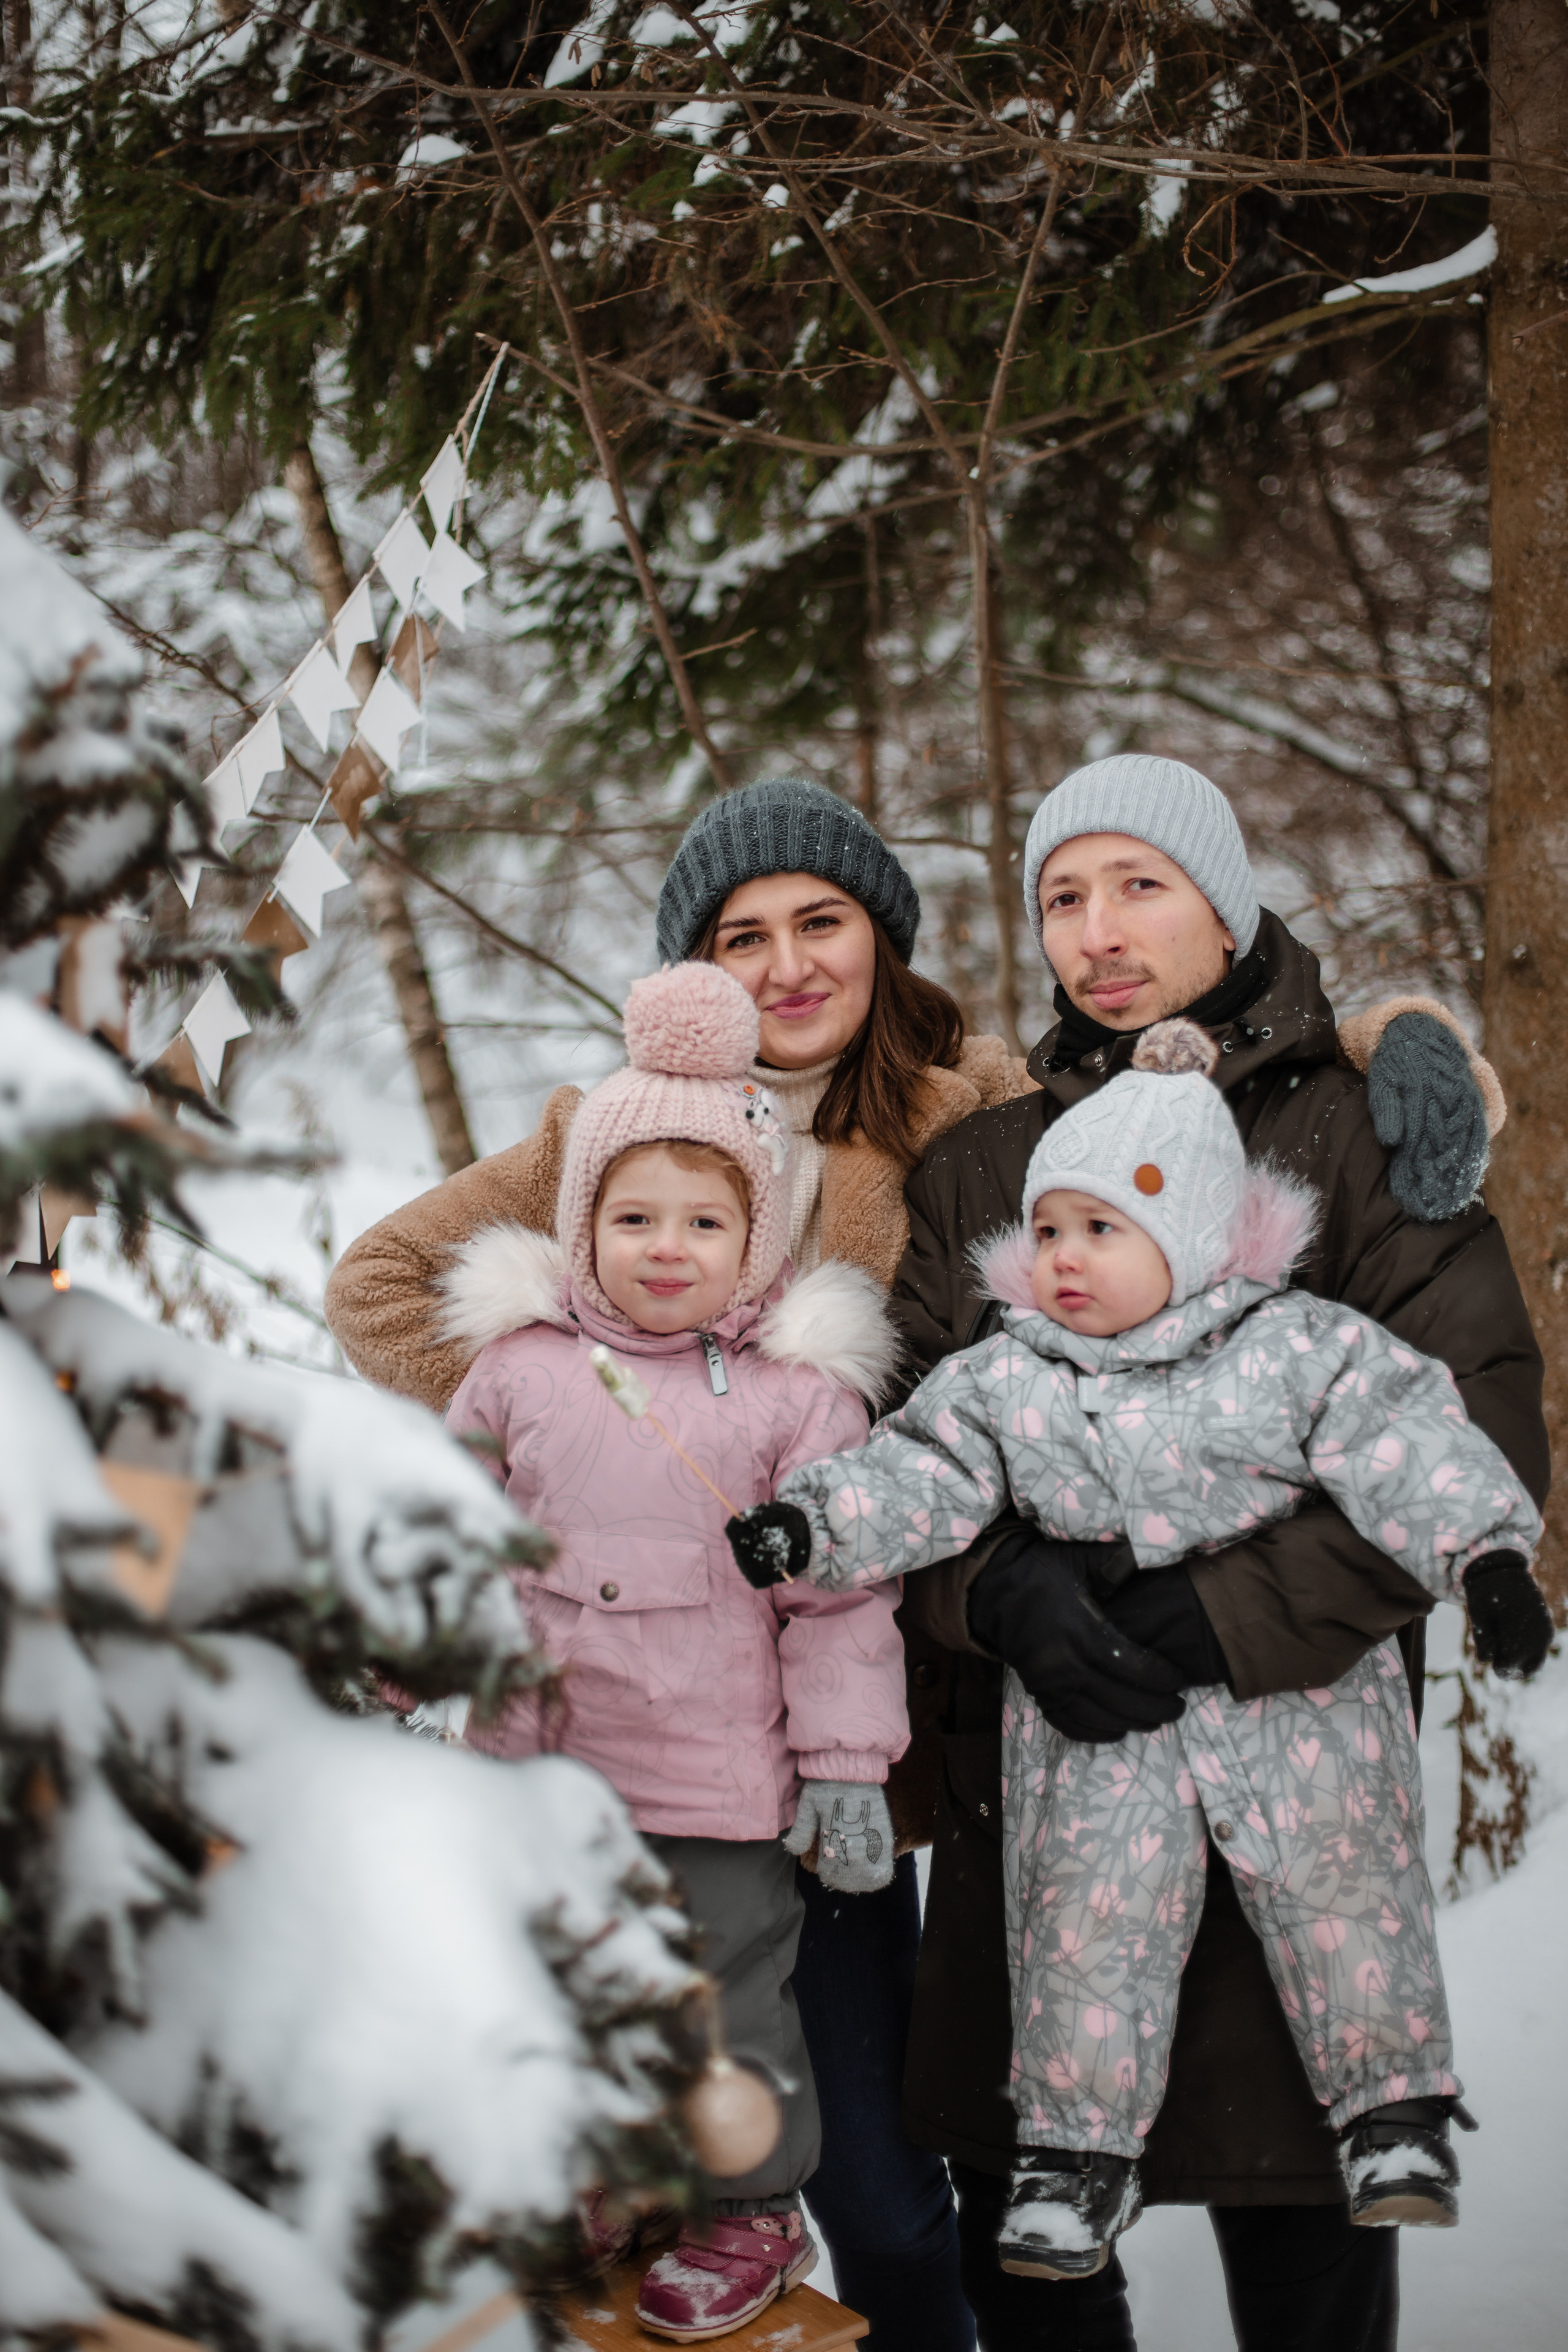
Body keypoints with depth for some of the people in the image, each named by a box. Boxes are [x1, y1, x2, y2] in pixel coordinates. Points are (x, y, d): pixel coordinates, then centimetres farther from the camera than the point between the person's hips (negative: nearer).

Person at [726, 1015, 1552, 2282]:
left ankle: (1396, 2109, 20)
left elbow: (1405, 1446, -10)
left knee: (1340, 1884, 2)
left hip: (1298, 1696, -1)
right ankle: (1079, 2150, 13)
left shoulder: (1301, 1348, -5)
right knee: (1090, 1907, 1)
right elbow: (919, 1483, -1)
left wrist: (1485, 1552, -22)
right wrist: (809, 1525, -16)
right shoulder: (1003, 1384, 3)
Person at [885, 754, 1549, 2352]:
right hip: (1033, 1749, 3)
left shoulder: (1354, 1128, 0)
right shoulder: (974, 1169, 12)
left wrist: (1225, 1621, -17)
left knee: (1300, 2205, 4)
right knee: (1015, 2196, 10)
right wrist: (1000, 1589, -15)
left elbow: (1476, 1438, -9)